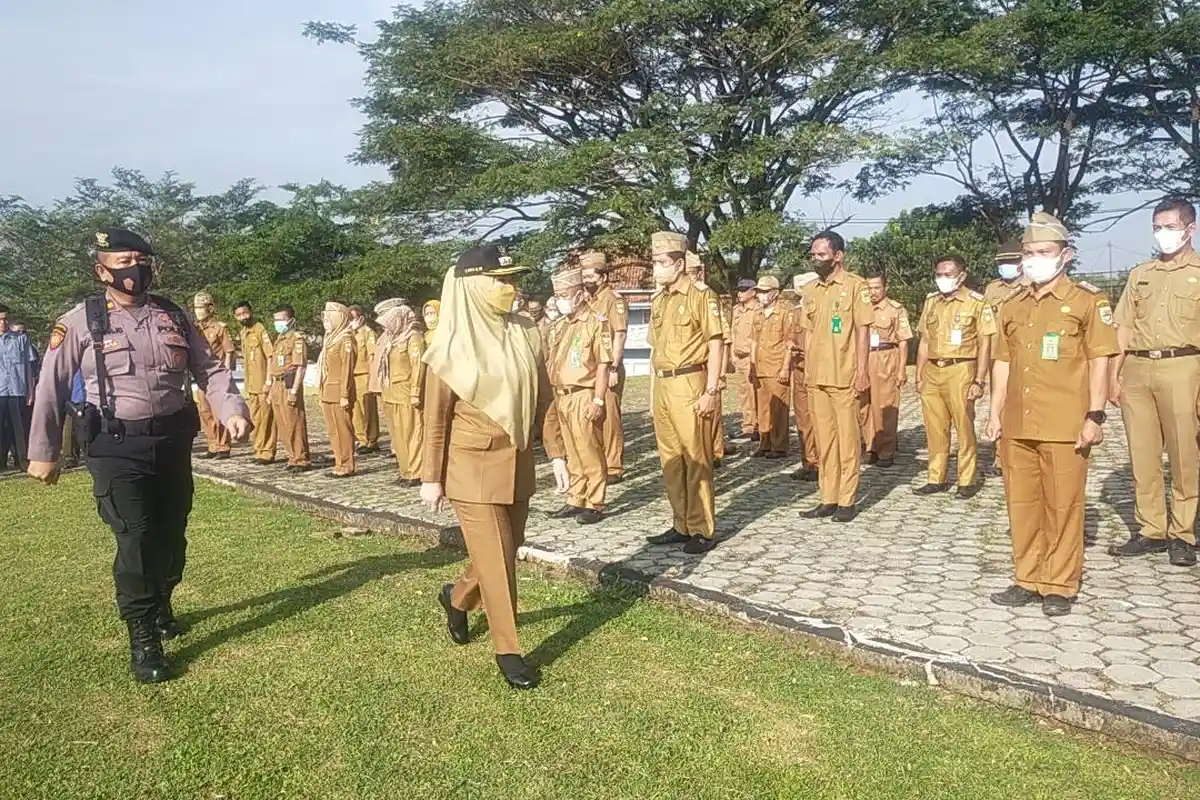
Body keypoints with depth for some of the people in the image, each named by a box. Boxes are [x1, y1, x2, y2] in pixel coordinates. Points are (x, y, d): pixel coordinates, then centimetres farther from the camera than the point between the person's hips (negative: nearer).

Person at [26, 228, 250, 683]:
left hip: (173, 440, 4)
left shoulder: (173, 317, 7)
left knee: (172, 533, 13)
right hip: (117, 446, -4)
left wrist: (232, 411, -10)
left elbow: (209, 368, 7)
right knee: (136, 538, -9)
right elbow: (52, 388, 1)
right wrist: (43, 453, 2)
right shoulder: (81, 322, -3)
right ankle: (143, 639, 4)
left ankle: (161, 606, 40)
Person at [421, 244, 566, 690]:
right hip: (472, 466, -5)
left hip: (517, 464, 6)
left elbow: (542, 401, 7)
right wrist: (430, 478, -6)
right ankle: (507, 650, 18)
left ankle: (457, 598, 45)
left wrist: (555, 454, 4)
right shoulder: (452, 347, -12)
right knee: (495, 560, 0)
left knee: (506, 552, 17)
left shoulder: (526, 336, 1)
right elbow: (435, 419, -7)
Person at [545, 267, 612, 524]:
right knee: (572, 454, 14)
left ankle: (595, 504, 7)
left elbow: (603, 365, -11)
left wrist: (598, 400, -16)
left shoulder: (596, 323, -6)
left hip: (584, 397, -7)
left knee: (590, 454, -1)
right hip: (562, 397, 7)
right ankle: (576, 500, 23)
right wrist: (554, 398, 15)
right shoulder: (563, 326, 16)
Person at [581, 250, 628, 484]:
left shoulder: (614, 299, -8)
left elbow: (620, 335, -14)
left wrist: (614, 369, -19)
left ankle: (614, 468, 2)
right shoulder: (587, 301, 15)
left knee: (609, 418, -5)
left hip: (607, 369, -8)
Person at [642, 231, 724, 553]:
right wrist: (652, 392, 17)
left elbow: (716, 346, -10)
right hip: (661, 386, 8)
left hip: (688, 385, -8)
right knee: (670, 459, 11)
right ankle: (681, 525, 21)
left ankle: (703, 530, 6)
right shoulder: (658, 301, 16)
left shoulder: (701, 296, -7)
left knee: (696, 459, -2)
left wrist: (711, 391, -15)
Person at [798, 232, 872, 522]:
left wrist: (862, 372, -12)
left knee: (847, 438, 2)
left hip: (844, 377, -6)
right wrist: (806, 371, 12)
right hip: (816, 378, 6)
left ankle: (847, 501, 9)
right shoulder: (810, 289, 12)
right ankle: (828, 499, 17)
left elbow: (863, 330, -7)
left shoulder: (855, 285, -5)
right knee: (824, 439, 10)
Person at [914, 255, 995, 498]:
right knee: (935, 428, 8)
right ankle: (937, 479, 17)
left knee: (964, 428, 0)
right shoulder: (931, 301, 12)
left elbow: (985, 344, -5)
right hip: (932, 371, 5)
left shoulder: (976, 302, -3)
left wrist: (979, 381, -10)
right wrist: (919, 376, 12)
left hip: (960, 371, -5)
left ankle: (967, 481, 9)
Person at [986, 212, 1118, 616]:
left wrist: (1095, 415, -9)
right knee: (1021, 503, 10)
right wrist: (995, 412, 11)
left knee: (1062, 506, 2)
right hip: (1017, 425, 5)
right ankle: (1028, 580, 22)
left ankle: (1060, 587, 14)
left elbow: (1099, 360, -4)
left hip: (1064, 426, -5)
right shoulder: (1012, 305, 13)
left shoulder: (1088, 300, -1)